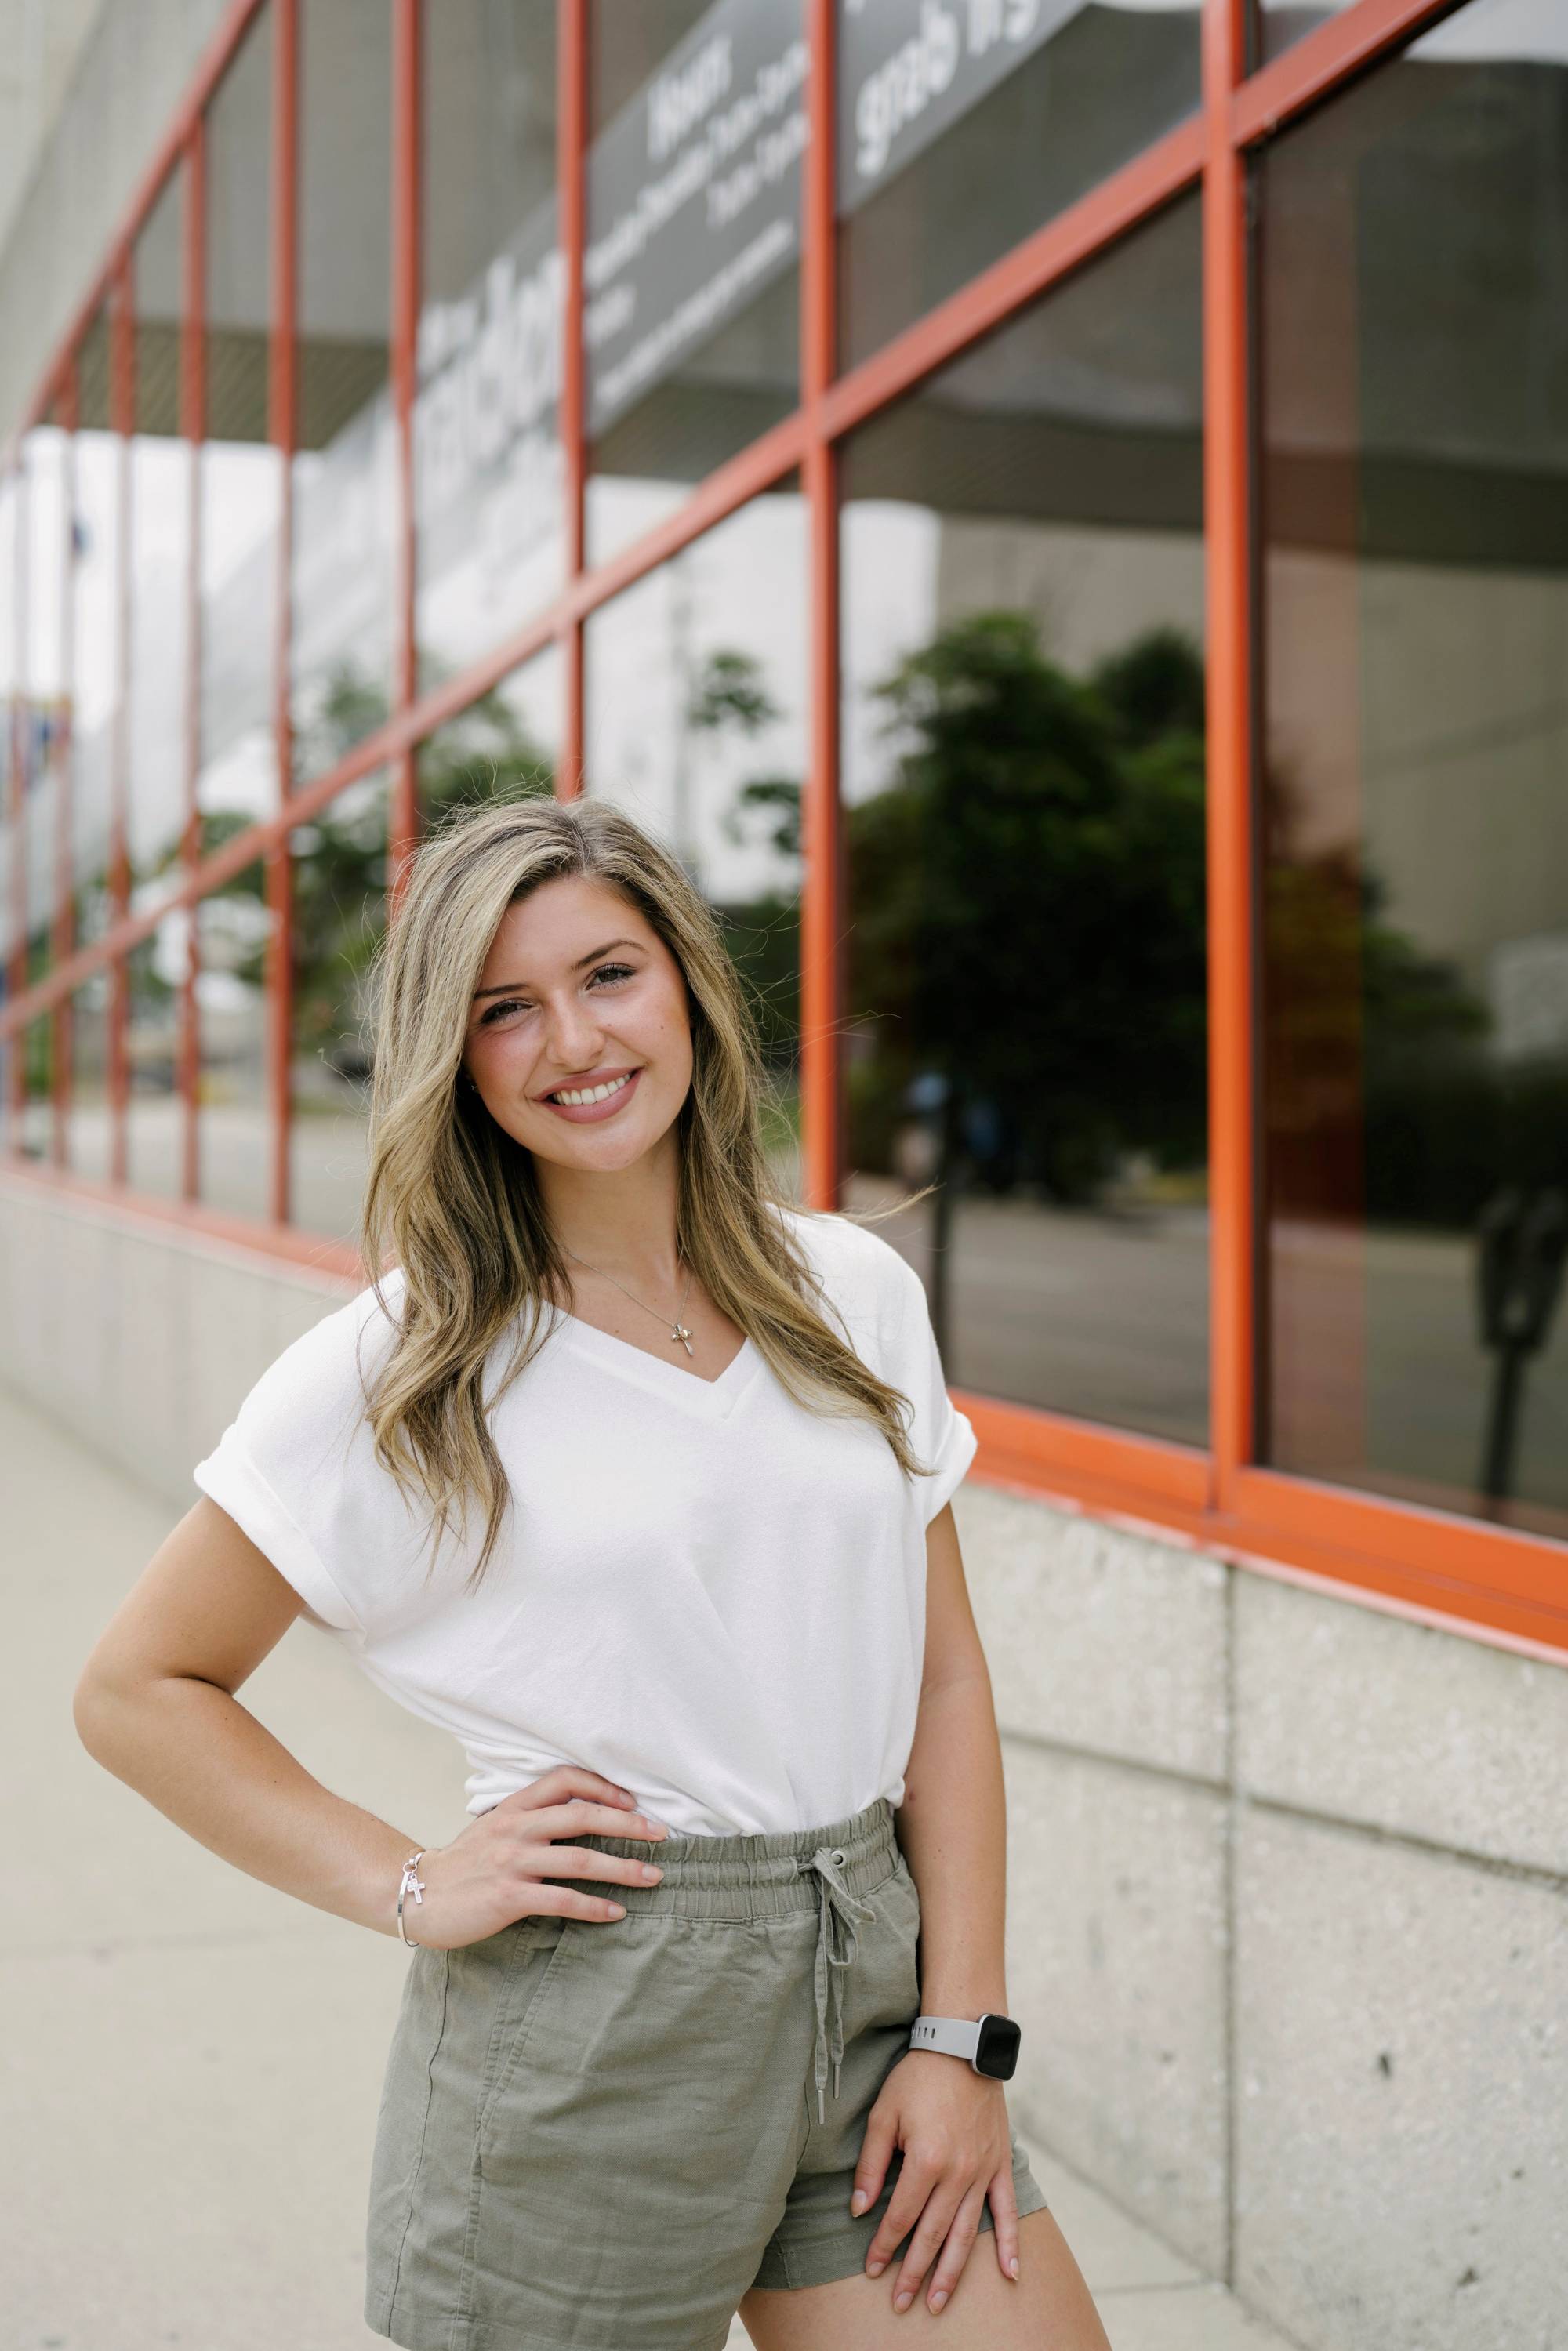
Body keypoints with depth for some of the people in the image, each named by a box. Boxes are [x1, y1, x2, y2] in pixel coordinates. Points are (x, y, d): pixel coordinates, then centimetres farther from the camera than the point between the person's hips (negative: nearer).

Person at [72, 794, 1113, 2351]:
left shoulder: (857, 1293, 4)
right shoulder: (397, 1372, -6)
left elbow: (940, 1673, 6)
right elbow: (136, 1691, 0)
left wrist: (961, 2034, -1)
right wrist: (410, 1890, -9)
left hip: (871, 1986, 3)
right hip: (580, 2042, -3)